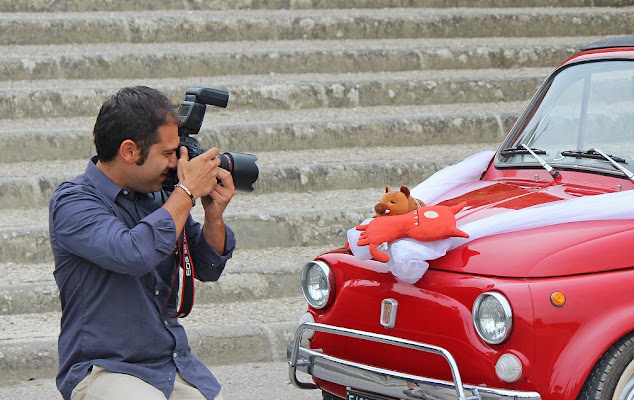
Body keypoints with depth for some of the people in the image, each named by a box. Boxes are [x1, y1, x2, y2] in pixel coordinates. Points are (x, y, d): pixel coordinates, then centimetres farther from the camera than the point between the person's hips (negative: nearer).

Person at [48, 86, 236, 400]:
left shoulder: (159, 194, 8)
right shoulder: (71, 203, -11)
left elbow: (207, 268, 17)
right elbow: (135, 254, -28)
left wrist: (214, 215, -2)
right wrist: (188, 191, -16)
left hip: (176, 362, 6)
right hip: (103, 370, -6)